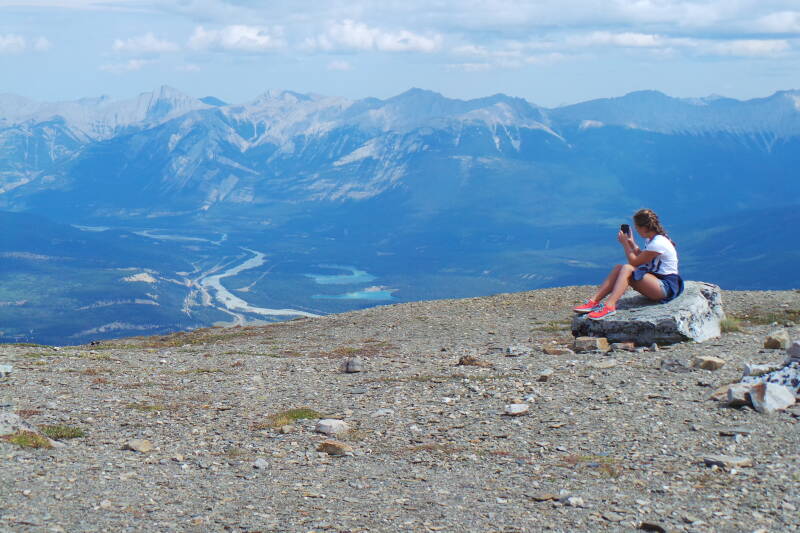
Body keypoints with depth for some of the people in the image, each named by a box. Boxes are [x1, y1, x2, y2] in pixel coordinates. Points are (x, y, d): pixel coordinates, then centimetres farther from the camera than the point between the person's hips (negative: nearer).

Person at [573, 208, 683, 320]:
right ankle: (593, 301, -16)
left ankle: (609, 306, -40)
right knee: (618, 268, -5)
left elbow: (634, 262, -14)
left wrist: (625, 243, -4)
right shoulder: (652, 239, 12)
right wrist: (631, 243, 17)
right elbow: (641, 258, 21)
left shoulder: (658, 244, -19)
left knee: (627, 269, -28)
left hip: (667, 287, -10)